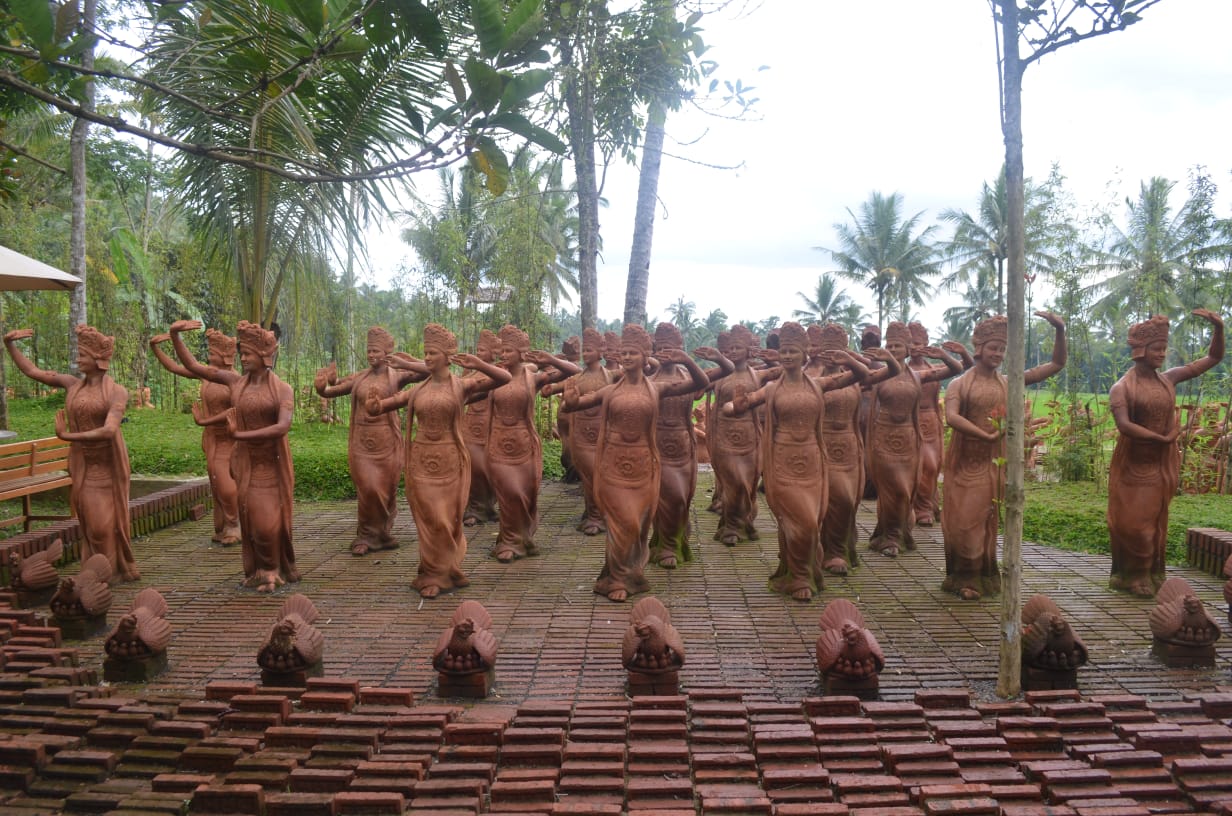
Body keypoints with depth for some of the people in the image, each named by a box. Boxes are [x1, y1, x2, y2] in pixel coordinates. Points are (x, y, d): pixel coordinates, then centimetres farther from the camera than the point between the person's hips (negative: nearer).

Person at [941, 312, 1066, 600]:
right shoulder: (960, 384, -3)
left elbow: (1056, 364, 7)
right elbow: (952, 417, -21)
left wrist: (1060, 331, -5)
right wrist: (987, 436, -27)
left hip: (994, 463, 3)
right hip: (966, 462, -3)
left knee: (986, 520, 11)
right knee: (964, 520, 1)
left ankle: (983, 576, 22)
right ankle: (964, 578, 14)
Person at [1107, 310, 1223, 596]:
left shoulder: (1169, 379, 4)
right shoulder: (1122, 387, -11)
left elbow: (1213, 358, 10)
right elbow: (1124, 425, -24)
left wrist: (1218, 327, -5)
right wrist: (1163, 438, -18)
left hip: (1162, 465, 5)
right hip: (1132, 465, -4)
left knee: (1154, 521, 11)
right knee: (1130, 522, -1)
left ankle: (1150, 575, 21)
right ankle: (1130, 576, 12)